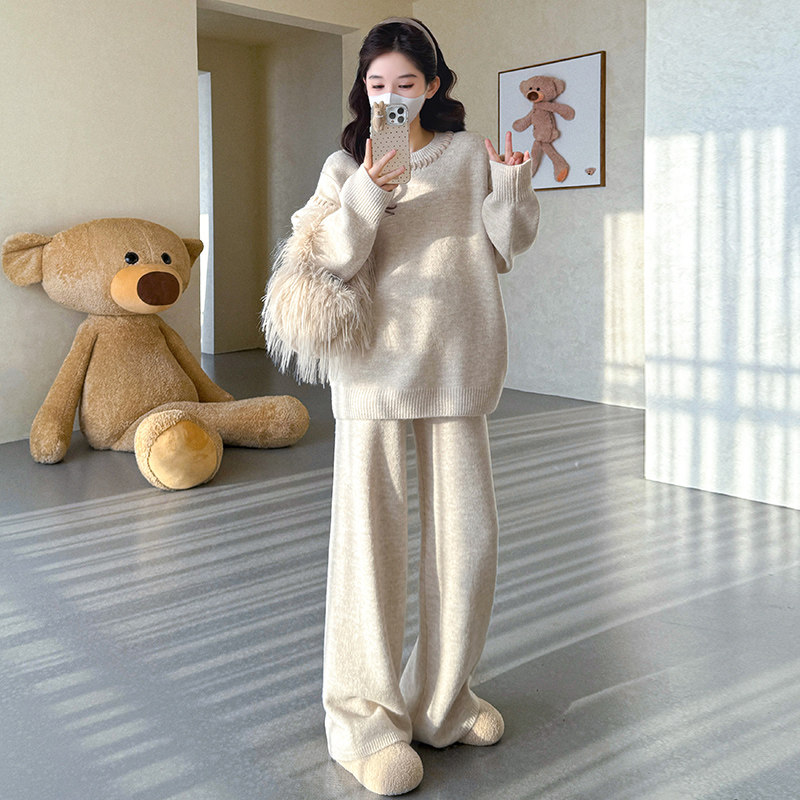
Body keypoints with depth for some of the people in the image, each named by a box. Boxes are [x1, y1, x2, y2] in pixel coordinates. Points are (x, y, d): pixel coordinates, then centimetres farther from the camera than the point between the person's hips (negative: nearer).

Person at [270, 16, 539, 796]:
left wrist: (510, 184, -9)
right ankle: (368, 720, 12)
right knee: (371, 537, -1)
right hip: (375, 367, -2)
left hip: (458, 367, 2)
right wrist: (368, 192, -19)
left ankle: (442, 700, 26)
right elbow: (332, 259, -5)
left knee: (468, 536, 6)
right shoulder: (346, 165, 6)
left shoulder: (470, 154, 10)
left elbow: (509, 244, 8)